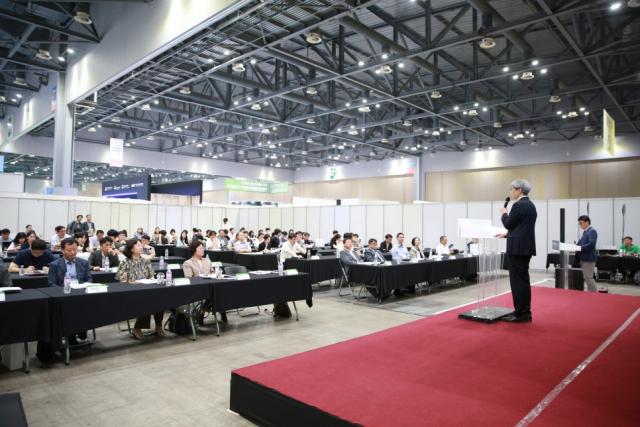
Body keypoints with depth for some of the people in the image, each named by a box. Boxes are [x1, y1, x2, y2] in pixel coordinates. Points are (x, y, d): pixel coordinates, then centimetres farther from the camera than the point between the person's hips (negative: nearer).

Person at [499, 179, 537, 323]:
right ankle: (524, 312, 19)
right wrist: (507, 234, 22)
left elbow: (508, 224, -11)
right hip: (526, 246, 10)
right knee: (523, 279, 13)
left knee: (517, 280, -5)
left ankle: (520, 313, -1)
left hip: (517, 247, -10)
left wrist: (504, 213, 6)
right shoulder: (531, 205, 15)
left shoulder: (518, 205, -15)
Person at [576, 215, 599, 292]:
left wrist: (580, 248, -24)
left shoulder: (592, 231, -13)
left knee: (588, 277, -7)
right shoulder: (585, 231, 15)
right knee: (586, 277, 14)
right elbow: (581, 243, 21)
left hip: (589, 258, -9)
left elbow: (591, 244, -24)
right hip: (584, 258, 9)